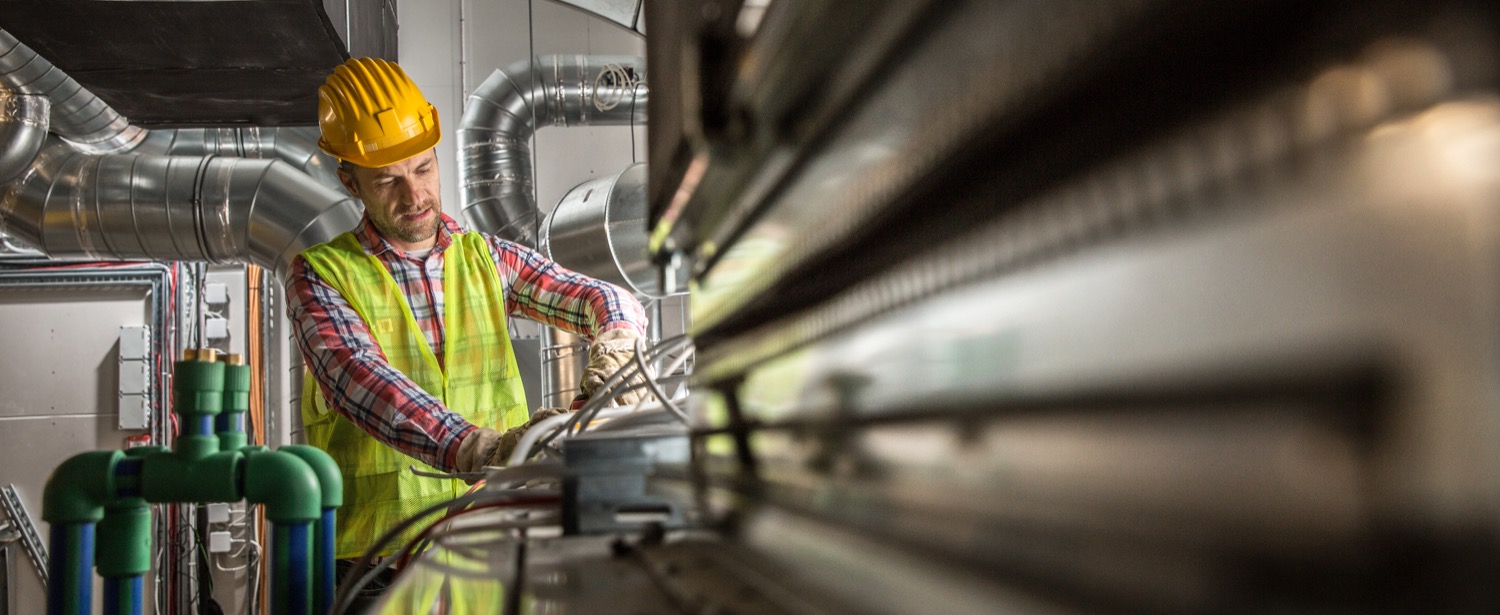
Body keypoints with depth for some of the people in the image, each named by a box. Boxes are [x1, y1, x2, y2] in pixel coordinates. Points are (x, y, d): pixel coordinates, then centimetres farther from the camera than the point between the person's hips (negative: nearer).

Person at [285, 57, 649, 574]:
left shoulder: (485, 259, 15)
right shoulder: (319, 275, 2)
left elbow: (609, 302, 8)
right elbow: (357, 377, -17)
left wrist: (611, 353, -18)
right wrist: (482, 447, -33)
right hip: (379, 555, -2)